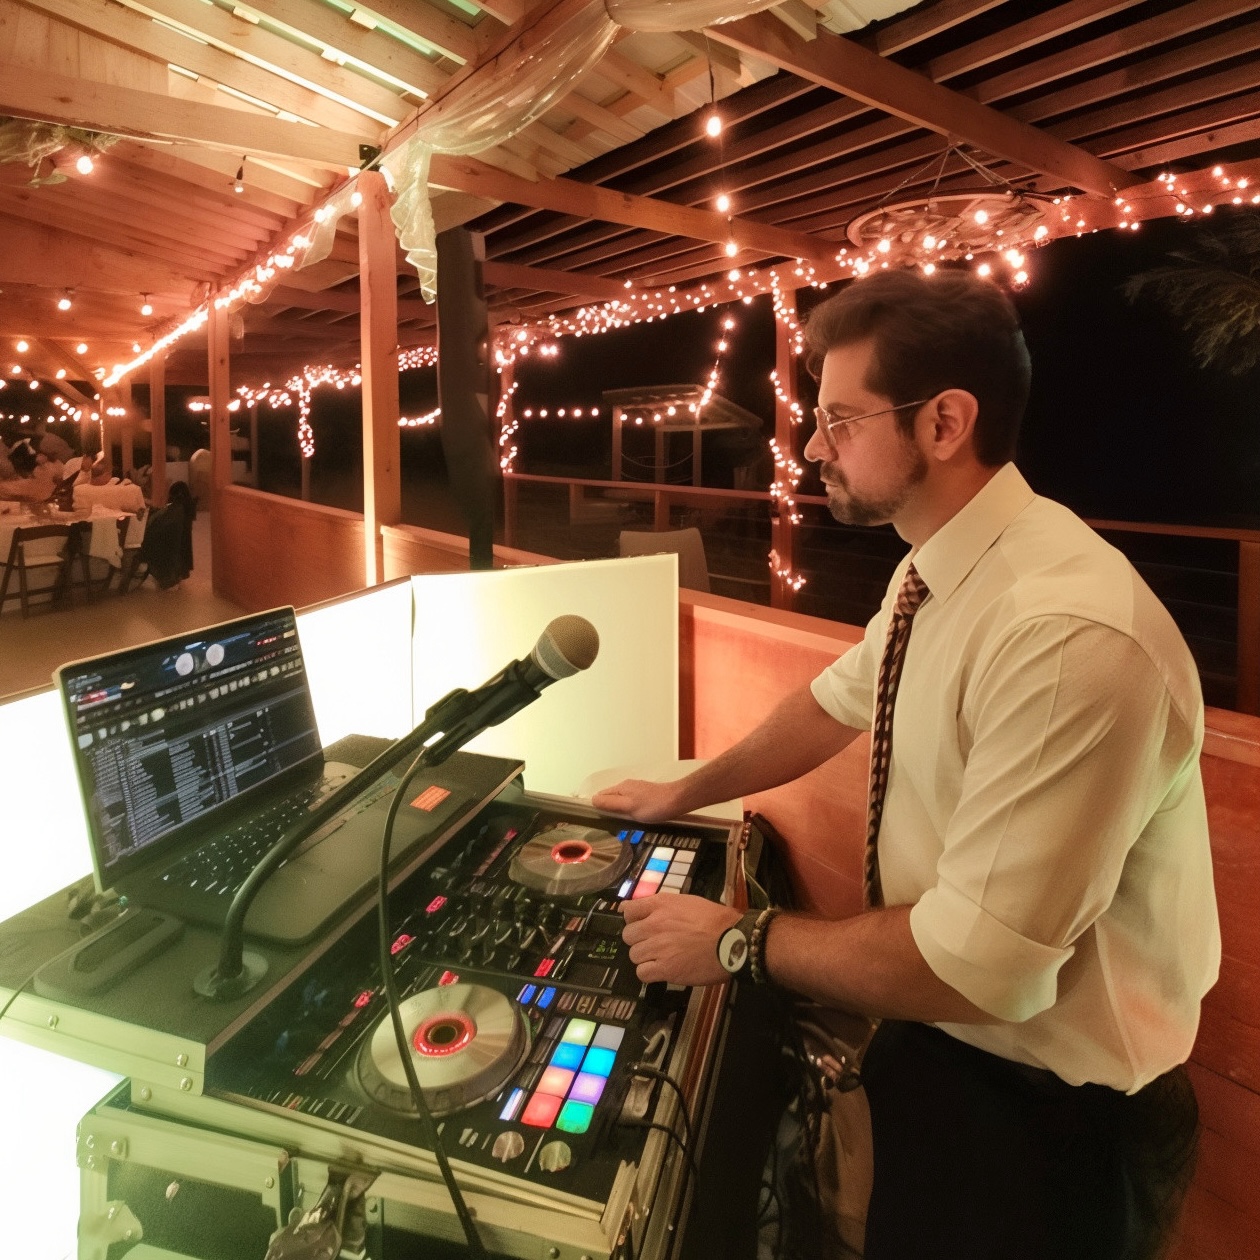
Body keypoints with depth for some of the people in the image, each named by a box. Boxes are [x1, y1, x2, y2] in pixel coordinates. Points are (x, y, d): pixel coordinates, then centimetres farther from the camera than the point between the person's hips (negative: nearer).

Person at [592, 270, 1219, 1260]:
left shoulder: (1069, 636, -35)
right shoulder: (933, 571, -4)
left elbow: (982, 966, -34)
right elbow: (838, 701, 11)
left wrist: (736, 941, -21)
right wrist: (684, 794, 14)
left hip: (1042, 1114, -7)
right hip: (937, 1037, 7)